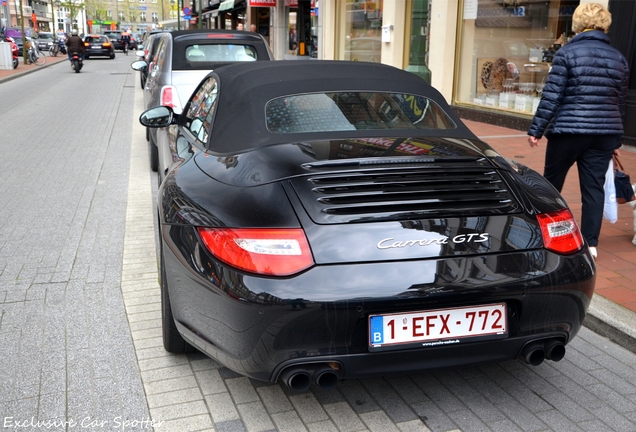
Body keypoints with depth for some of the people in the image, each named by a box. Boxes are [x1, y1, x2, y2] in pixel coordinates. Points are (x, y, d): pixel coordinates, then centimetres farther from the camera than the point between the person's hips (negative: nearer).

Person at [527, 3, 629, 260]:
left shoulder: (567, 53, -6)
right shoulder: (618, 58, 9)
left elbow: (551, 96, -10)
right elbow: (620, 102, 13)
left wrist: (536, 129, -5)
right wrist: (615, 140, 21)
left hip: (568, 131, -4)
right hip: (605, 133, 4)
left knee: (551, 182, 13)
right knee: (594, 187, 7)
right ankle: (590, 243, 9)